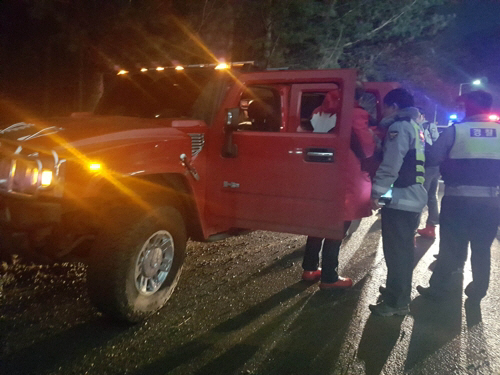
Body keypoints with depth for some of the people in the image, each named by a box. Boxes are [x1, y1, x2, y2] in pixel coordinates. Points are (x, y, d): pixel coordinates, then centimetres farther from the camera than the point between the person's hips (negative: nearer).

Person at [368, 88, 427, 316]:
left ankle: (396, 302, 3)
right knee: (403, 249, 18)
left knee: (396, 251, -4)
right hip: (414, 198, 10)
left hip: (399, 199, -10)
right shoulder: (414, 127, 20)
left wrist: (377, 193, -16)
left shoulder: (399, 127, -11)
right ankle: (397, 290, 32)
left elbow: (390, 165, -20)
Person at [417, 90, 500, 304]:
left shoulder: (455, 130, -6)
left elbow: (432, 159, -3)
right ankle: (477, 293, 24)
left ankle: (438, 289, 18)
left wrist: (452, 161, 16)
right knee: (482, 248, 14)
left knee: (450, 246, 9)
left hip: (458, 198, -2)